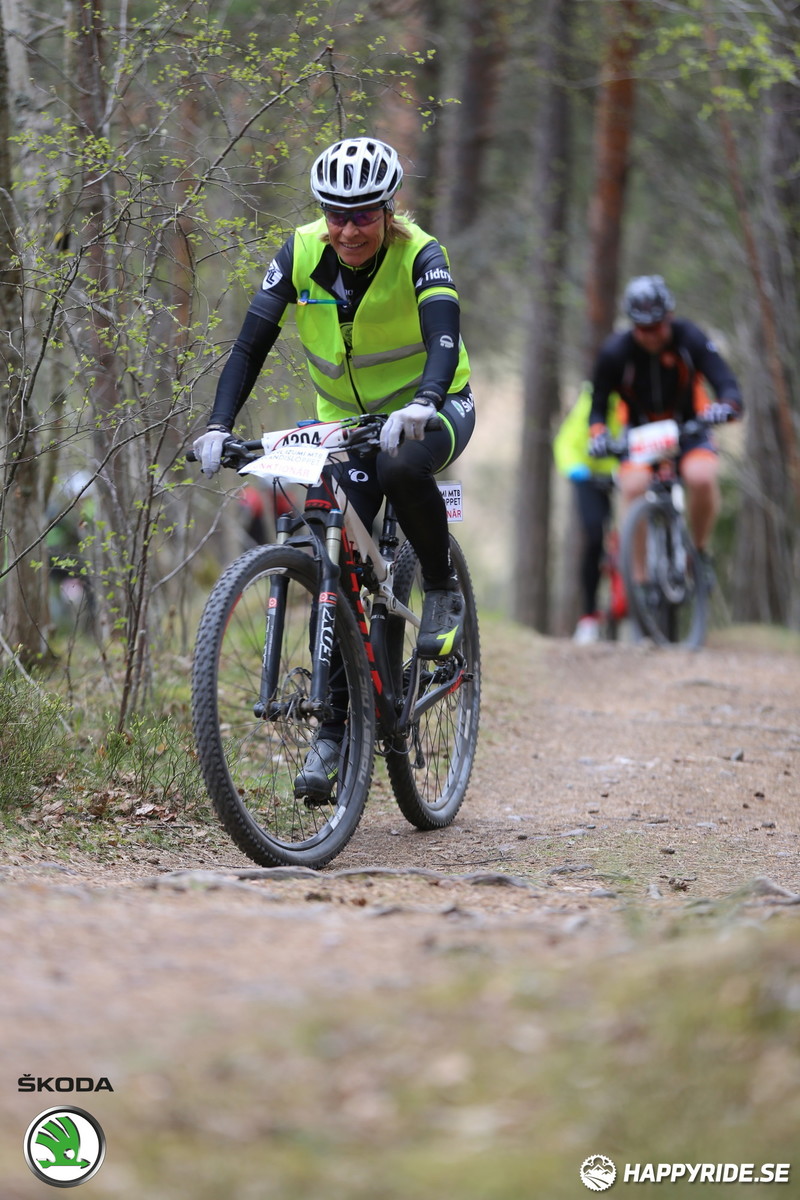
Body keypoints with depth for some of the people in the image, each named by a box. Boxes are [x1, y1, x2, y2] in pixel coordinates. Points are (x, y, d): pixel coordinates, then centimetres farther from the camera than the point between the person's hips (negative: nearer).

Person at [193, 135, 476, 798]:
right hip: (345, 419, 3)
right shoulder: (302, 254, -15)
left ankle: (443, 591, -12)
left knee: (402, 469, -38)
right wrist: (218, 426, -31)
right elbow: (251, 345, -17)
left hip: (431, 410, -3)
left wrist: (421, 407, -57)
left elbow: (444, 337, -38)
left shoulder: (418, 255, -23)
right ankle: (334, 728, -1)